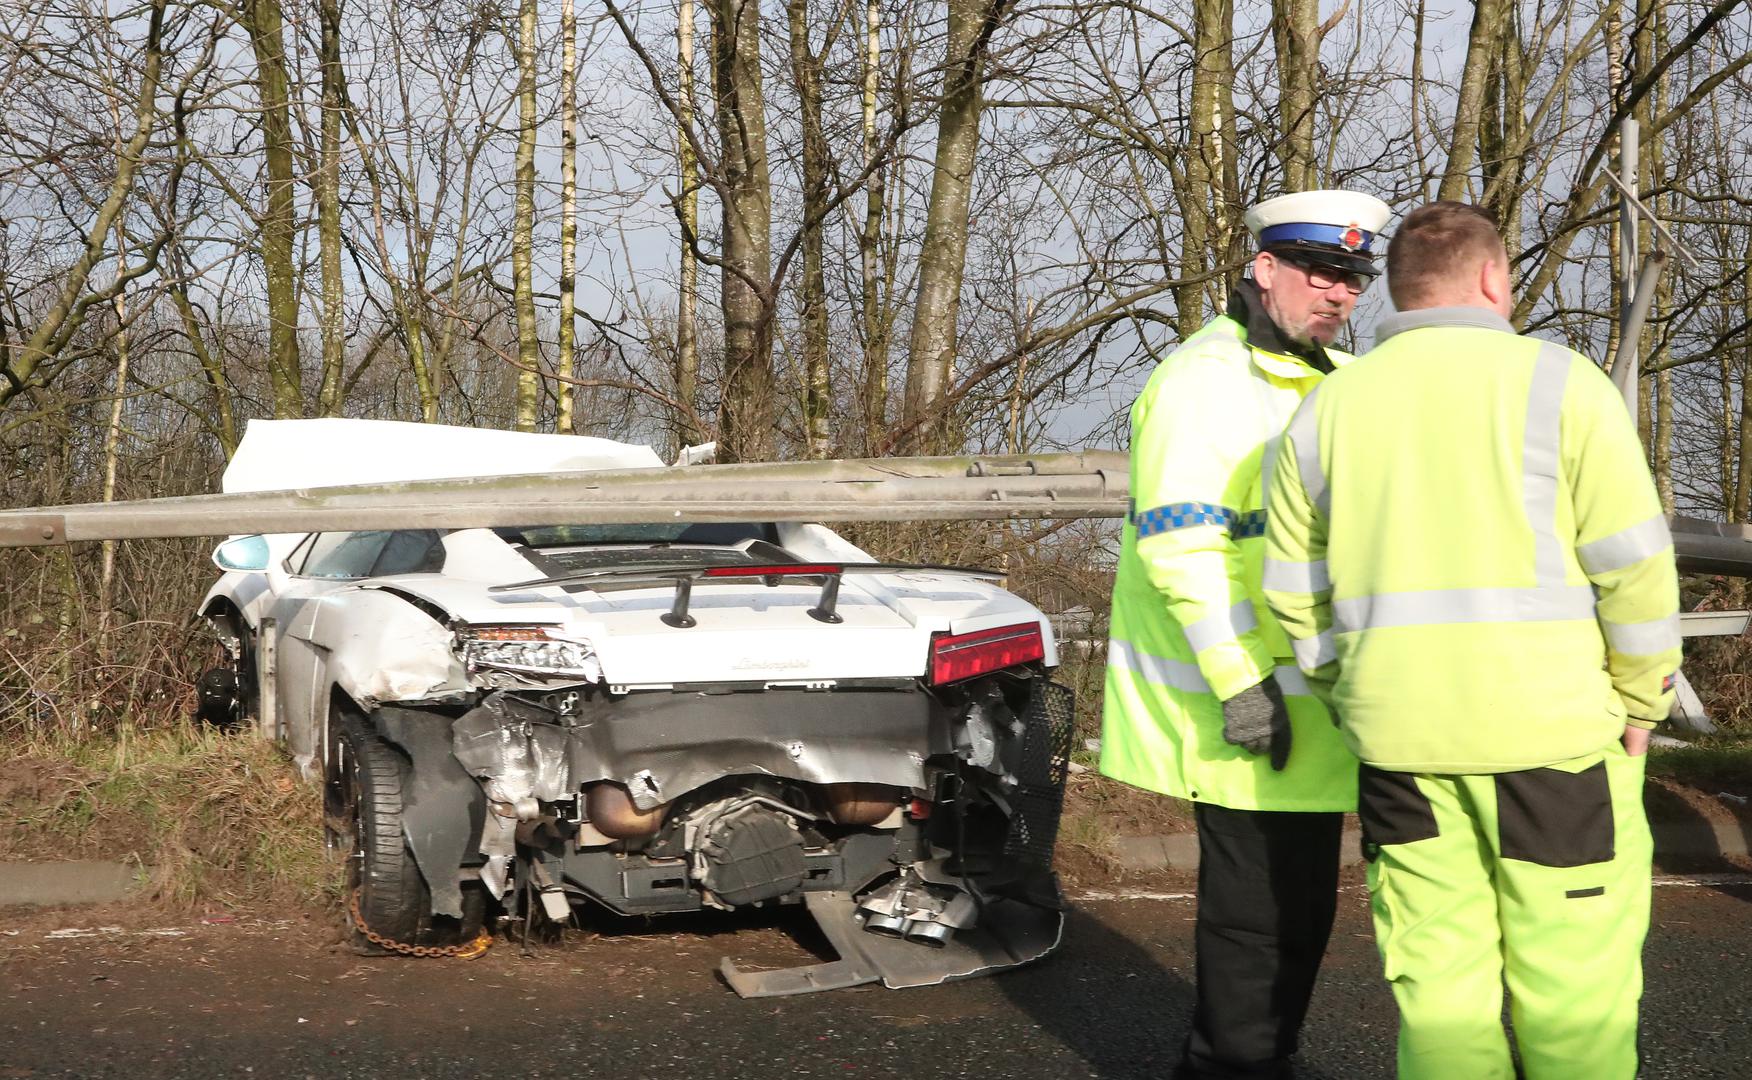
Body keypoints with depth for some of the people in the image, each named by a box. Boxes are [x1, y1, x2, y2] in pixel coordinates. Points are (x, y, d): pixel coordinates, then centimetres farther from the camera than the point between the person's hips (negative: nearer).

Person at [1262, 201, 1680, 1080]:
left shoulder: (1327, 408, 9)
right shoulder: (1555, 381, -3)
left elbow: (1295, 591, 10)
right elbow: (1634, 564, -7)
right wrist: (1640, 701, 4)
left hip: (1397, 739, 4)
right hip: (1551, 732, -3)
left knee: (1436, 981, 9)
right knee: (1573, 986, 5)